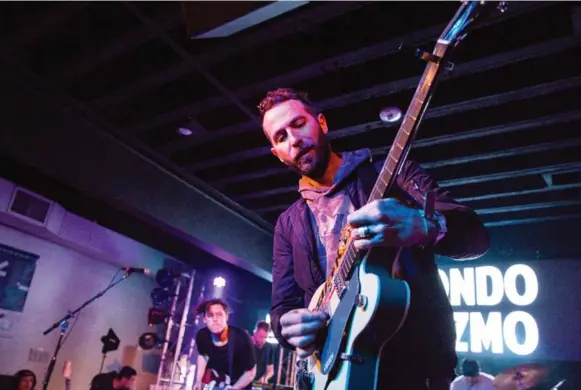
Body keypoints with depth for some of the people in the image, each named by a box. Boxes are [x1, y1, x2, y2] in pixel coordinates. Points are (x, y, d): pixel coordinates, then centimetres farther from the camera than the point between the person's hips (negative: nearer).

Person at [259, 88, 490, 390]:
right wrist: (289, 324, -13)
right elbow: (282, 305, 11)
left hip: (416, 358, -3)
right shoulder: (289, 224, 11)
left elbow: (476, 235, -8)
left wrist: (425, 227, -30)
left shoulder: (392, 173, 0)